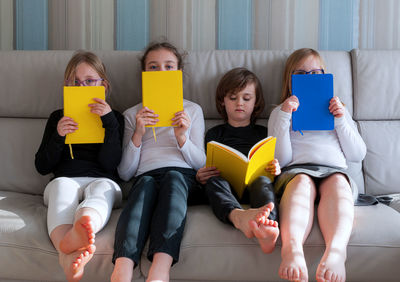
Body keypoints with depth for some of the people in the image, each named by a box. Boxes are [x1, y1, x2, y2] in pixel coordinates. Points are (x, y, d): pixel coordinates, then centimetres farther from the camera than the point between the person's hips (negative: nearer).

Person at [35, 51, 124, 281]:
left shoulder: (114, 118, 16)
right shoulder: (58, 118, 21)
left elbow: (110, 164, 1)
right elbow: (42, 167, 13)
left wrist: (109, 122, -9)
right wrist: (58, 136, -4)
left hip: (102, 181, -1)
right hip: (65, 180, 1)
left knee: (102, 187, -36)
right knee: (62, 185, -34)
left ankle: (83, 226, -73)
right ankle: (68, 254, -64)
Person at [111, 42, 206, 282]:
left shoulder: (192, 110, 23)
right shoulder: (132, 114, 22)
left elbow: (200, 162, 14)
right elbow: (125, 172, 13)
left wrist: (182, 138, -5)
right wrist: (138, 134, -2)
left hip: (182, 175, 0)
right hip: (145, 176, 0)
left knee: (173, 178, -36)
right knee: (144, 185, -36)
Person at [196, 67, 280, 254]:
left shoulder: (263, 133, 28)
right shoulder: (215, 134, 27)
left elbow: (273, 166, 20)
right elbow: (208, 169, 20)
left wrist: (276, 170, -5)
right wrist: (200, 176, -4)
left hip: (253, 183, 0)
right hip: (226, 186, 0)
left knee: (263, 182, -35)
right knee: (214, 181, -35)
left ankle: (267, 225, -67)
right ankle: (238, 216, -67)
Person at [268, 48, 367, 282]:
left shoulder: (337, 109, 31)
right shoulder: (280, 112, 24)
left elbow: (358, 155, 19)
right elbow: (280, 159, 8)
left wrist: (341, 120, 6)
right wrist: (284, 117, -1)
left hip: (334, 170, 2)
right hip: (295, 170, -1)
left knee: (337, 183, -35)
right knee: (302, 182, -38)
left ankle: (335, 250, -61)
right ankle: (292, 248, -64)